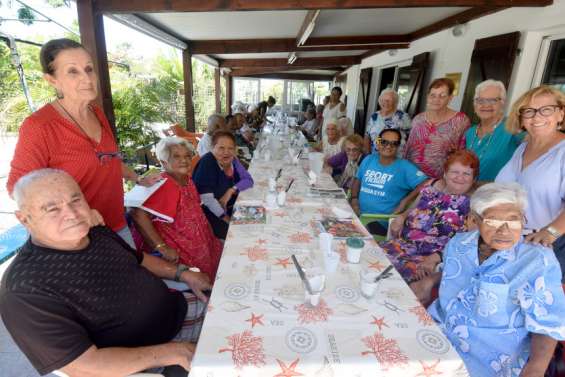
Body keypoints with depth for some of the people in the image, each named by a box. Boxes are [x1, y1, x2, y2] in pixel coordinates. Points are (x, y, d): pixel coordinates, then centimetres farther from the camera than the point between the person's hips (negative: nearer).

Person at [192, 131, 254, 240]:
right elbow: (206, 198, -25)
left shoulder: (232, 160, -2)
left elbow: (248, 180, 0)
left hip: (230, 208, 7)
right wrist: (224, 217, -17)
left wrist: (231, 190, -17)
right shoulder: (207, 162, -22)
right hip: (209, 212, -7)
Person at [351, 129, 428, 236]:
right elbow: (357, 180, 21)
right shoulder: (368, 159, 12)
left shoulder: (404, 166, -5)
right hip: (358, 214, 6)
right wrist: (354, 199, 5)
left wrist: (404, 202, -16)